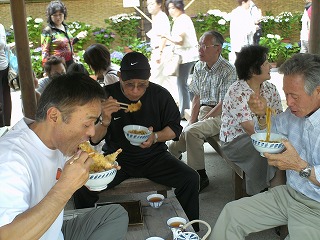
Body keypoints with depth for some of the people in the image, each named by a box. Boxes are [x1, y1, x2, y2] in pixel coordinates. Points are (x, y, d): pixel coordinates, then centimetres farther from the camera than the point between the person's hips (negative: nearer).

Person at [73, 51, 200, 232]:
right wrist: (105, 121, -28)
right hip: (116, 157, 0)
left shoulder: (160, 95, -6)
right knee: (83, 186, -25)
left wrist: (155, 137, -18)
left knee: (190, 179, -21)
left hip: (153, 156, 1)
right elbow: (93, 139, -6)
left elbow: (175, 128, 4)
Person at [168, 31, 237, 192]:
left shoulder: (228, 71, -12)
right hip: (203, 111, 6)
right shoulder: (199, 67, 10)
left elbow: (223, 105, -15)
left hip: (220, 116, -6)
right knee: (175, 145, -13)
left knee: (191, 132, -31)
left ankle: (200, 177, -19)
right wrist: (192, 121, 0)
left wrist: (199, 122, -16)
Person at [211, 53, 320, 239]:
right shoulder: (294, 112, 1)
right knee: (232, 212, 0)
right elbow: (272, 131, 19)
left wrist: (299, 166, -28)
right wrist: (263, 114, -1)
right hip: (289, 194, 7)